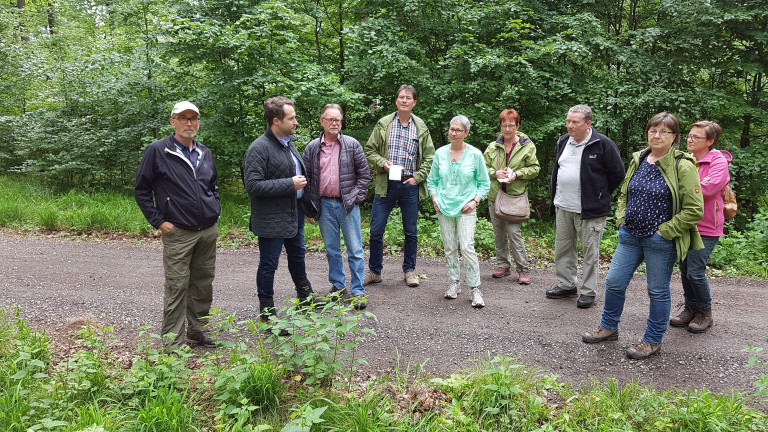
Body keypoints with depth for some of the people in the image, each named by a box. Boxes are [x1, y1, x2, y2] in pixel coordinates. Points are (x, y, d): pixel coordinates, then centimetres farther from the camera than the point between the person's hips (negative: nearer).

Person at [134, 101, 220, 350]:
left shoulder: (205, 153, 13)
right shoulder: (157, 151, -4)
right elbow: (141, 191, -1)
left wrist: (215, 211, 13)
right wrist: (159, 221, -7)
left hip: (209, 230, 6)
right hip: (178, 233, -5)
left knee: (204, 283, 12)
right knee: (177, 286, -3)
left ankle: (197, 330, 27)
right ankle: (172, 342, 7)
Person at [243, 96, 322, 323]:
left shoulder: (288, 142, 9)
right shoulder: (259, 148, -19)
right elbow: (253, 185, -26)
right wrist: (290, 184, -24)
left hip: (294, 212, 9)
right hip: (271, 219, -9)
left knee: (297, 255, 24)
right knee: (268, 265, 3)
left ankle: (305, 296, 43)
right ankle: (266, 310, 18)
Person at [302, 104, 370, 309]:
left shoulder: (352, 145, -1)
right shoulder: (312, 148, 4)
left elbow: (364, 174, 2)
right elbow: (307, 179, 8)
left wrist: (355, 199, -6)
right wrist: (310, 208, 4)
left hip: (348, 204, -2)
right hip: (324, 205, 2)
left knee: (355, 250, 0)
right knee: (331, 249, 13)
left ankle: (358, 291, 9)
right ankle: (338, 285, 28)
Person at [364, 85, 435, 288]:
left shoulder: (421, 127, 7)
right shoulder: (383, 124, 4)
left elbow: (429, 156, 7)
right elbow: (370, 150, 6)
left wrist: (418, 178, -4)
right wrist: (383, 163, -12)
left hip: (410, 185, 1)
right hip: (385, 184, -1)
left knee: (410, 231, 9)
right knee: (376, 230, 1)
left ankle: (409, 270, 24)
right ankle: (374, 271, 16)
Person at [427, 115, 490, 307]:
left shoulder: (475, 154, -2)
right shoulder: (440, 153, 4)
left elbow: (484, 182, 5)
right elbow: (432, 180, 14)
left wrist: (475, 201, -7)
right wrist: (434, 199, 1)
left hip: (465, 209, -3)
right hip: (444, 208, 3)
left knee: (467, 248, -11)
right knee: (449, 248, 9)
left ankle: (475, 288, -1)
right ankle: (454, 283, 24)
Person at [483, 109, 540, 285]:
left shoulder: (527, 146, -1)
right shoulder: (493, 146, 8)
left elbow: (534, 169, 0)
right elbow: (484, 166, 11)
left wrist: (516, 174, -15)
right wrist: (495, 173, -9)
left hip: (515, 196, -4)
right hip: (494, 195, 4)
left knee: (514, 232, -9)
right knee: (498, 232, 11)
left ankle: (522, 270, 2)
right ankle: (503, 265, 26)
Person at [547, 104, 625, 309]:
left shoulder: (603, 144, -11)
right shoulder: (563, 142, 10)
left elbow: (617, 173, -5)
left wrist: (600, 195, 0)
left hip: (589, 210, -7)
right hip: (563, 207, 7)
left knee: (590, 251, 2)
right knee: (563, 248, 14)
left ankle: (588, 291, 13)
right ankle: (566, 284, 29)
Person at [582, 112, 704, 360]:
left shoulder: (683, 167, -12)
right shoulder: (638, 161, 7)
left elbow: (694, 210, -15)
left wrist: (664, 230, -14)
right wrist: (621, 219, 7)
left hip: (660, 240, -6)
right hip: (630, 236, 6)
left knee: (658, 291, 8)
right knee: (614, 282, 10)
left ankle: (653, 341, 24)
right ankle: (609, 327, 30)